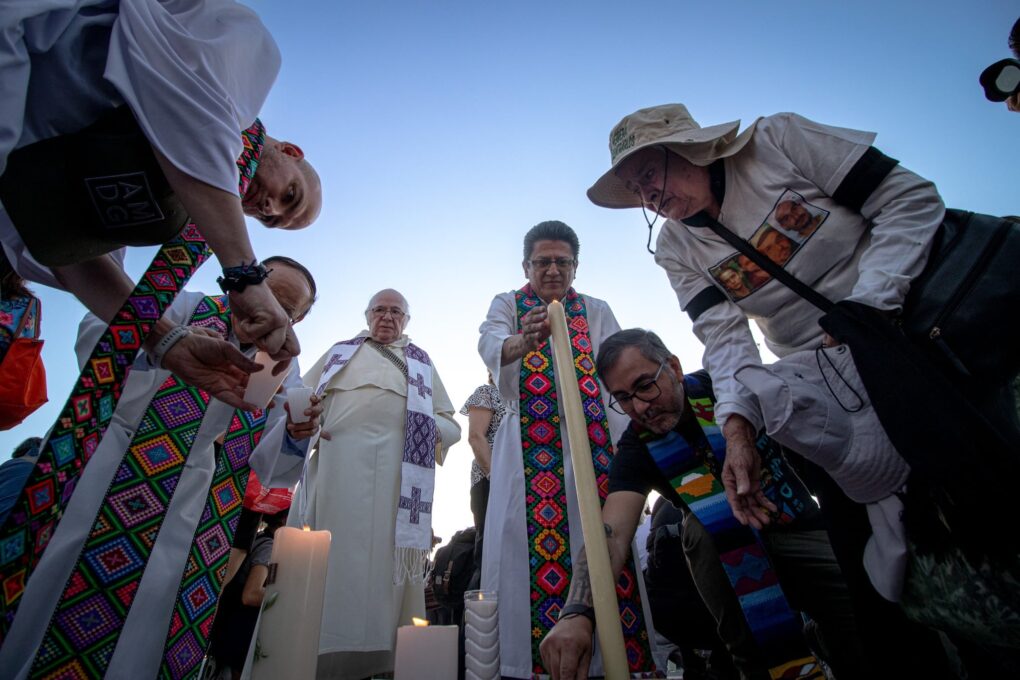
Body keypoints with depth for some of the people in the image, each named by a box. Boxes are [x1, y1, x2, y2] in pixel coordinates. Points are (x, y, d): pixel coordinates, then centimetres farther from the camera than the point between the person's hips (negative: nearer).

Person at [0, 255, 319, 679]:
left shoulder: (282, 371, 4)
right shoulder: (190, 307, 0)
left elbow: (266, 466, -1)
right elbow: (97, 332, -13)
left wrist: (294, 436, -24)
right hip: (115, 474, 0)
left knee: (155, 612, -2)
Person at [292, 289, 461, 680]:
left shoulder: (422, 362, 24)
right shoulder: (341, 351, 25)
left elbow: (450, 425, 19)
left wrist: (432, 431, -3)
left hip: (399, 467, 0)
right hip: (338, 460, 0)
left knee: (385, 556, -4)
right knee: (335, 553, -4)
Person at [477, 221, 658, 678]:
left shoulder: (598, 311, 16)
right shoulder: (506, 305, 11)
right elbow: (491, 344, -12)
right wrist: (524, 341, -36)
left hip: (593, 441, 2)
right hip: (530, 446, -1)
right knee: (529, 547, -6)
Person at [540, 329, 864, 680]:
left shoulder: (721, 385, -15)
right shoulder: (636, 449, -17)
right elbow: (610, 533, -27)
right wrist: (577, 611, -45)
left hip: (801, 526, 0)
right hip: (729, 545, 1)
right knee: (702, 529, -31)